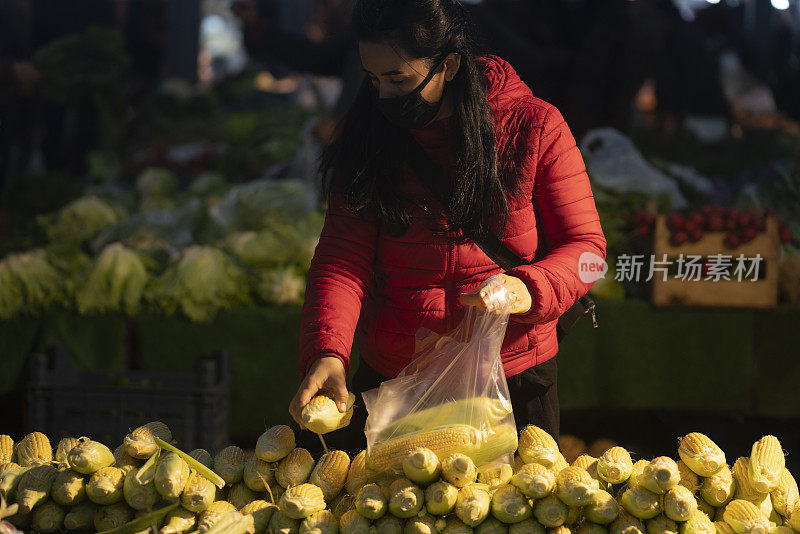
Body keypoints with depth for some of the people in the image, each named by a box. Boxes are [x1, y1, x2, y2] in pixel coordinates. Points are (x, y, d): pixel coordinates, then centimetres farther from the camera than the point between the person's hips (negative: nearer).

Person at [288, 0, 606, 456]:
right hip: (390, 379, 2)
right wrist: (326, 353, -27)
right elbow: (342, 257, -9)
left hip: (514, 378, -1)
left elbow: (585, 244, -6)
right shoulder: (365, 137, -3)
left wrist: (529, 289, -28)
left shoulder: (534, 127, -9)